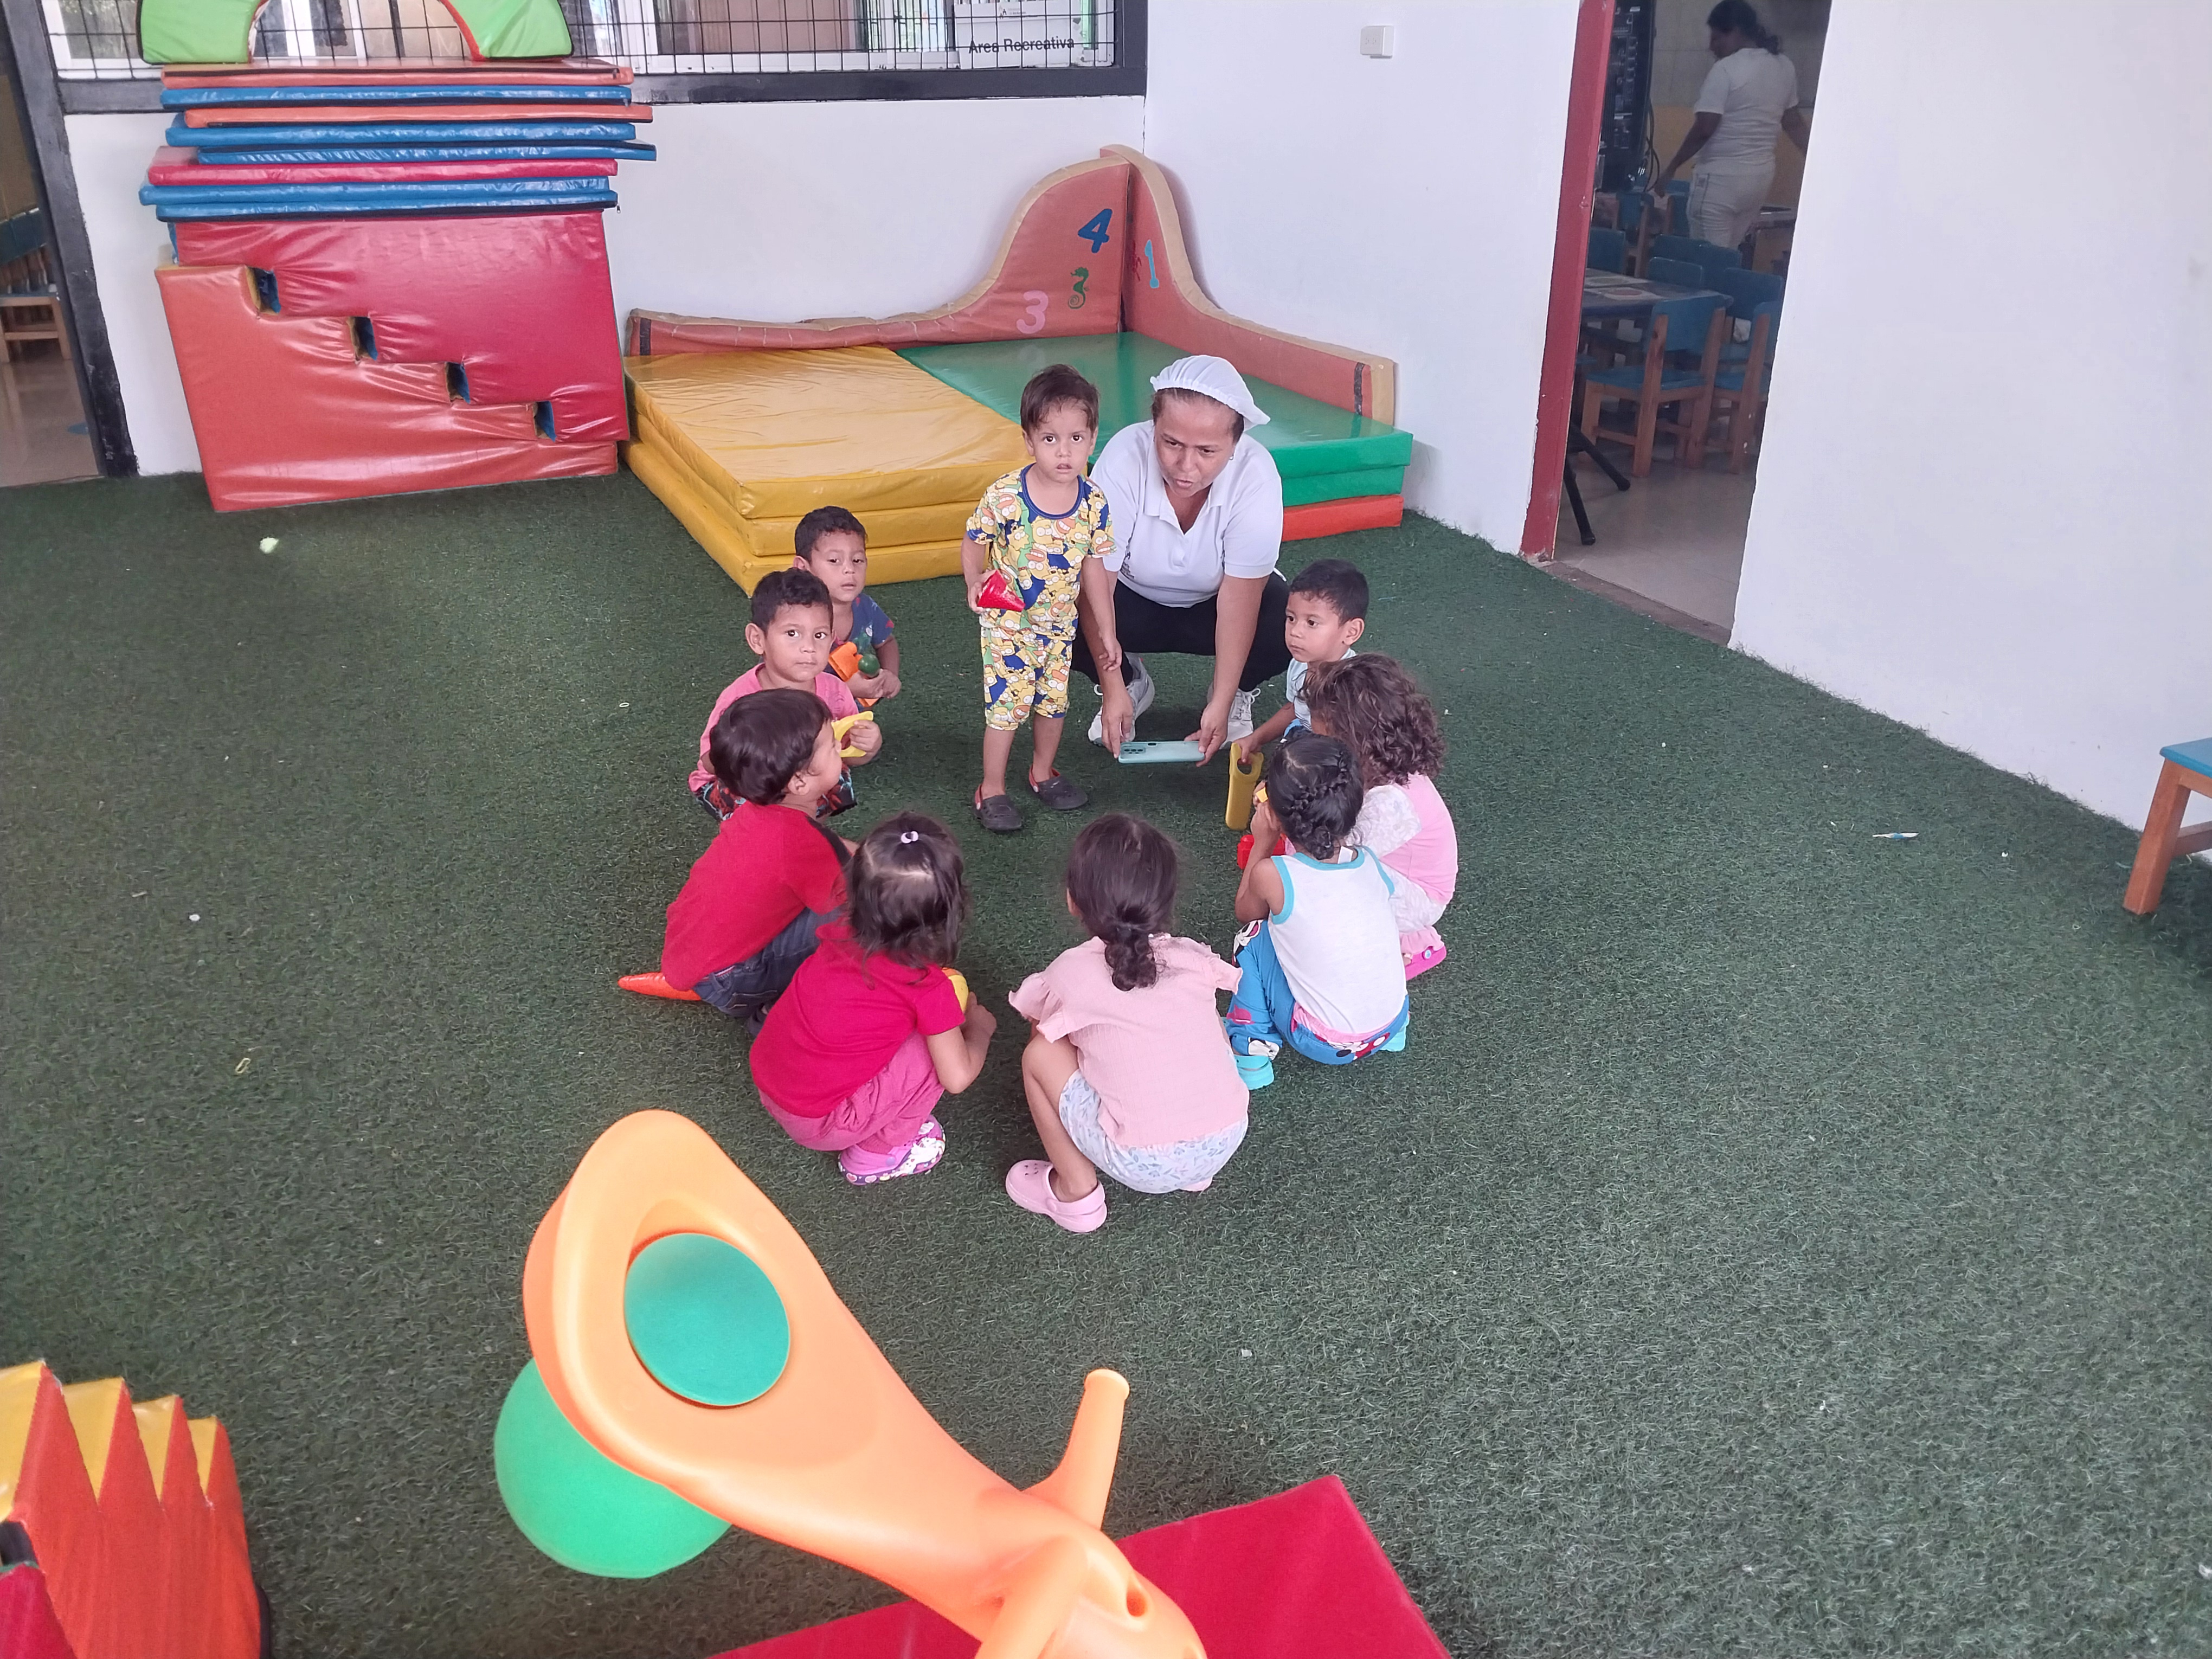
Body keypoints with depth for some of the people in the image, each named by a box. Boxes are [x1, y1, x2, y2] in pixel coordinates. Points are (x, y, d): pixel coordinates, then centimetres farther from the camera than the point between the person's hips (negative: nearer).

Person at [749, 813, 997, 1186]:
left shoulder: (844, 935, -8)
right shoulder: (929, 988, -23)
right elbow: (957, 1078, -16)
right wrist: (980, 1028, 5)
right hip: (821, 1124, -6)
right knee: (940, 1048, -7)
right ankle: (875, 1155, 4)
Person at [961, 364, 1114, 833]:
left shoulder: (1094, 501, -10)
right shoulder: (1004, 495, -21)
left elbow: (1096, 562, 1)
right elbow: (974, 542, -6)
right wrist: (976, 580, -24)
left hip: (1060, 622, 4)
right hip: (1007, 623, -4)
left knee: (1054, 700, 18)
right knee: (1006, 704, -1)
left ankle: (1043, 772, 41)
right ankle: (991, 790, 16)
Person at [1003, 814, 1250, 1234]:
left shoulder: (1072, 972, -3)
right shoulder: (1195, 959, 5)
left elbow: (1040, 1025, 16)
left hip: (1144, 1165, -4)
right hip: (1226, 1144, 4)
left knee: (1040, 1055, 8)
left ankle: (1076, 1191, 16)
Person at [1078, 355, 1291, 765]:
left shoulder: (1256, 476, -31)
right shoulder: (1124, 458, -31)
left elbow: (1238, 596, -27)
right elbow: (1097, 576, -28)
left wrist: (1221, 704, -29)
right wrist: (1112, 688, -30)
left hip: (1214, 604, 0)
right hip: (1134, 598, 1)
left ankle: (1238, 694, 5)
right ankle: (1131, 682, 5)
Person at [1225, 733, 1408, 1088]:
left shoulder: (1272, 875, -19)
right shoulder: (1371, 865, -6)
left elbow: (1245, 911, 5)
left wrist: (1262, 843, 9)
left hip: (1326, 1045, -5)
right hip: (1392, 1027, 5)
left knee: (1256, 932, 7)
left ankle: (1251, 1053, 9)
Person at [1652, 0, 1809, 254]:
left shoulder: (1726, 70, -14)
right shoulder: (1784, 67, 9)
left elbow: (1704, 129, -17)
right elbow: (1793, 122, 17)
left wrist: (1671, 170, -9)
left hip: (1722, 177, -8)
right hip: (1762, 175, 8)